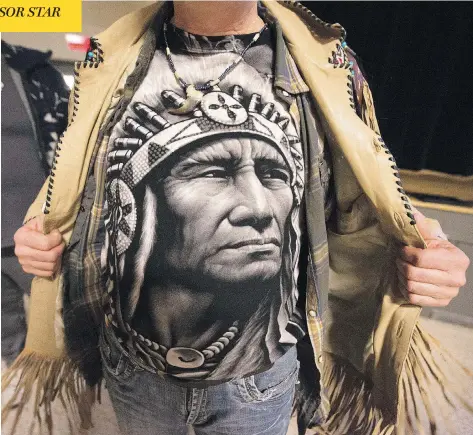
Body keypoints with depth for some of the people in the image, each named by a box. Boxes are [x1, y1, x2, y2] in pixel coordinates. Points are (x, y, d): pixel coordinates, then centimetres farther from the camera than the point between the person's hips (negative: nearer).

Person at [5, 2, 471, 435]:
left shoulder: (324, 67, -15)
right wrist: (41, 237, -14)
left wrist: (413, 262, -24)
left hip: (262, 378, 0)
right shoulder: (111, 63, -10)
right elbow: (85, 191, 4)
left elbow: (355, 212, -6)